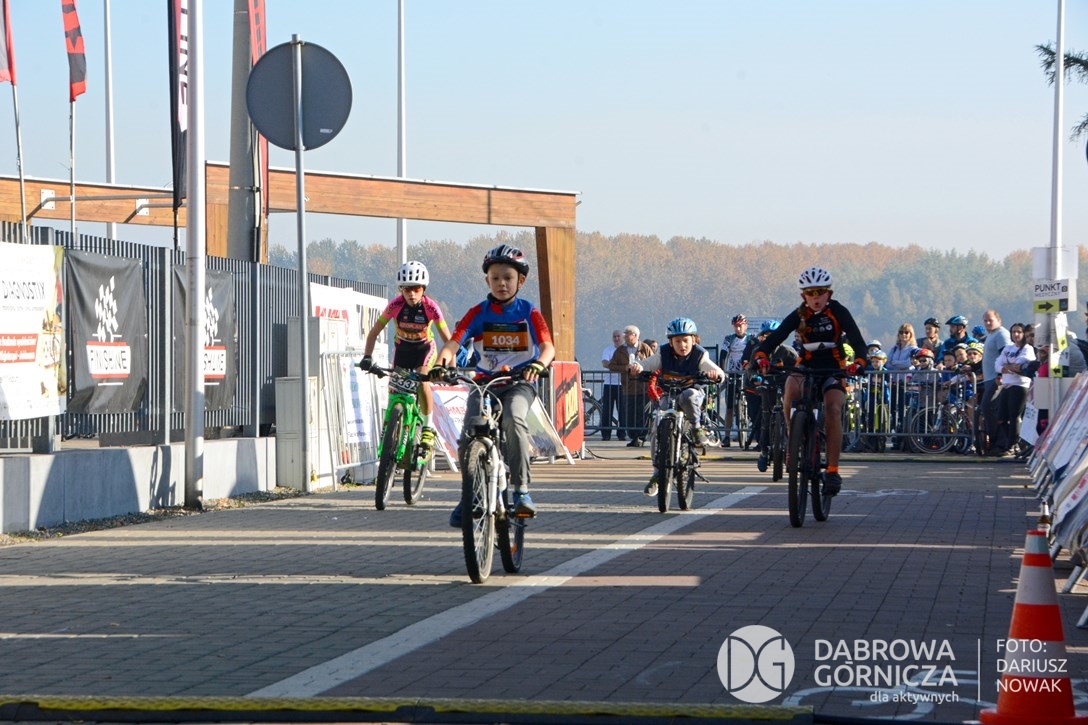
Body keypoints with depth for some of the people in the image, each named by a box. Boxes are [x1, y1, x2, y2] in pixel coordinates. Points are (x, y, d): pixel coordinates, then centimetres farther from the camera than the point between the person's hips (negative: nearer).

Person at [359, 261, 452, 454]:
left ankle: (428, 428, -8)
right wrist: (367, 357, -32)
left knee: (422, 382, -26)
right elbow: (374, 332, -19)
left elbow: (447, 339, -25)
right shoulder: (395, 305, -25)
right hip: (402, 348, 2)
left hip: (424, 348, -2)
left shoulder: (430, 307, -28)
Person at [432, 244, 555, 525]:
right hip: (484, 382, 2)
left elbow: (547, 346, -13)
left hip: (519, 382, -2)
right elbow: (455, 340, -11)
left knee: (513, 418, -34)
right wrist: (442, 361, -34)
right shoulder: (478, 313, 3)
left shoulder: (529, 313, 0)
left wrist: (539, 364, -37)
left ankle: (521, 489, -29)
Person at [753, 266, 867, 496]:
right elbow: (775, 337, -17)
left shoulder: (838, 312, -10)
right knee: (791, 388, -34)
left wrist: (858, 363, -42)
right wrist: (761, 356, -39)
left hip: (833, 369, -1)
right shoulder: (799, 316, -6)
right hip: (806, 367, 1)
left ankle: (833, 470, -24)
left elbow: (856, 340, -21)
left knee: (833, 410, -27)